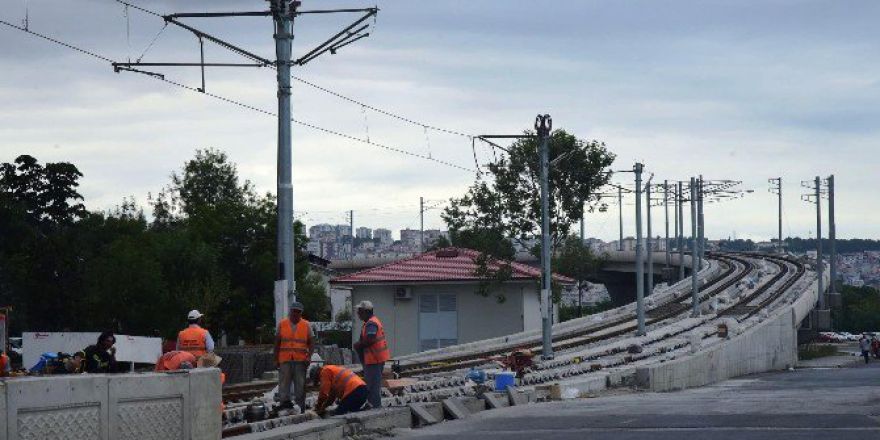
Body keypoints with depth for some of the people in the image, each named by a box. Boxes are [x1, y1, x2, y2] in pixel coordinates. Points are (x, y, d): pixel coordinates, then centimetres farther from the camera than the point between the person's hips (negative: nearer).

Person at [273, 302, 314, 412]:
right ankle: (284, 401, -7)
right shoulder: (282, 324, 8)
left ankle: (300, 405, 4)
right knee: (284, 382, -7)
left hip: (300, 360, 0)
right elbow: (277, 342, 10)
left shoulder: (306, 325, 8)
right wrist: (276, 359, 6)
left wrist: (309, 356, -8)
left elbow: (311, 342, 7)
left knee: (300, 384, 1)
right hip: (285, 360, 0)